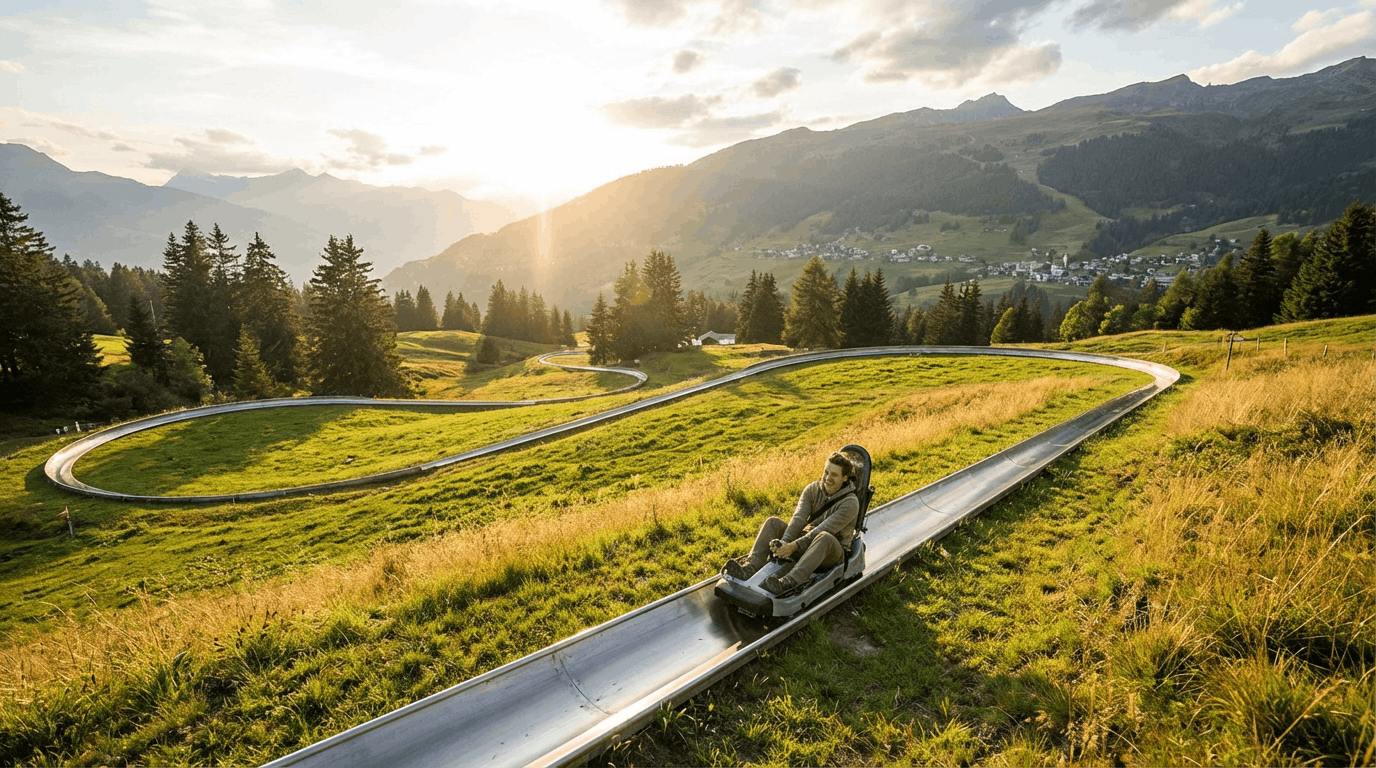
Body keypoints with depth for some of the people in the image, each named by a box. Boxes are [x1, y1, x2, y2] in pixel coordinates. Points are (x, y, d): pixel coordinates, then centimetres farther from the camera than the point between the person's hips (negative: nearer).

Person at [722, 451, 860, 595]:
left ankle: (786, 583, -59)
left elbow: (822, 531, -26)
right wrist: (784, 543, -31)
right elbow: (798, 519, -14)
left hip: (833, 552, -5)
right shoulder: (813, 489, -1)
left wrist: (794, 546, -35)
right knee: (773, 523, -15)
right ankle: (748, 569, -35)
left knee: (824, 537, -40)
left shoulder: (851, 503, -16)